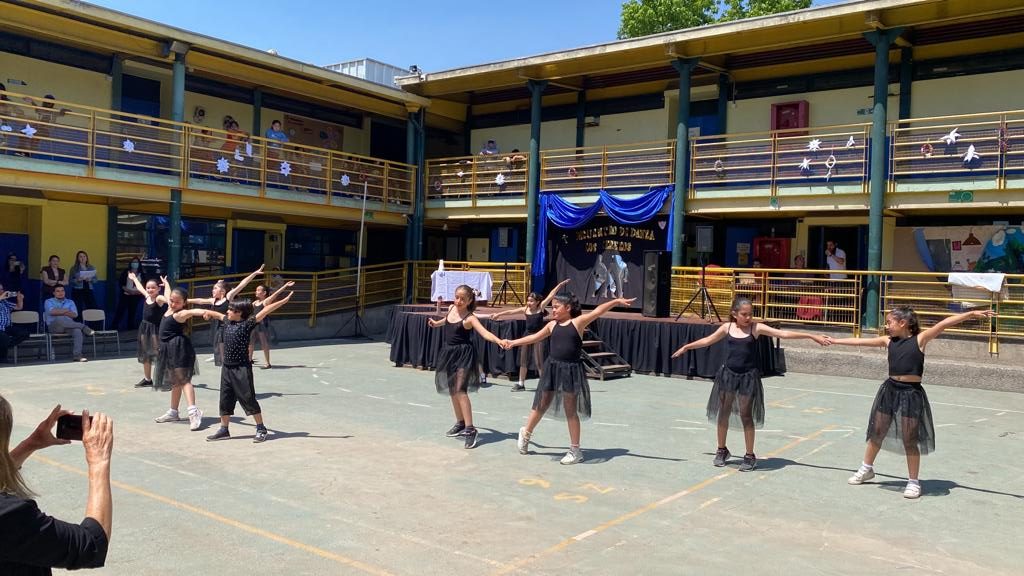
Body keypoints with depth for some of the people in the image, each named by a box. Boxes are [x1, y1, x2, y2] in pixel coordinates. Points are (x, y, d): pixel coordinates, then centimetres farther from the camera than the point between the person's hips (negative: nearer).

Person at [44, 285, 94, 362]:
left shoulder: (70, 302, 21)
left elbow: (74, 315, 3)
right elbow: (52, 312, -9)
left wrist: (59, 312, -4)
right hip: (54, 326, -2)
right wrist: (66, 310, -1)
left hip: (69, 326, 2)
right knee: (59, 320, -40)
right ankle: (84, 327, -27)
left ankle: (77, 355, -41)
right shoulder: (49, 302, 15)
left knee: (78, 331, -34)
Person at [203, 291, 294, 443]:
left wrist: (283, 301, -23)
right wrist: (209, 312, 51)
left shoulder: (247, 324, -10)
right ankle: (224, 429, 25)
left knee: (249, 399, -2)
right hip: (227, 368, 7)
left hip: (242, 369, -7)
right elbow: (219, 315, 31)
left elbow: (265, 311, -18)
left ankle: (261, 429, 9)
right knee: (225, 400, 13)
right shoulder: (228, 322, 9)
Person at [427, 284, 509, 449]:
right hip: (449, 353, 8)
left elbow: (485, 333, -31)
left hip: (464, 355, -8)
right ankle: (460, 424, 30)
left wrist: (499, 341, -48)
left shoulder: (470, 318, -17)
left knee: (460, 390, -18)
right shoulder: (451, 308, 4)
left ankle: (470, 429, -18)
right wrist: (436, 323, 46)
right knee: (452, 391, 15)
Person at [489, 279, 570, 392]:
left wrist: (560, 285, -15)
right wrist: (498, 314, 7)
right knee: (523, 360, 9)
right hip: (527, 335, 5)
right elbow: (511, 311, 6)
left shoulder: (541, 308, -7)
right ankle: (521, 384, 20)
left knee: (539, 361, -4)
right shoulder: (525, 309, 2)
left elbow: (550, 296, -12)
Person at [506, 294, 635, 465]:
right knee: (541, 405, 16)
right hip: (553, 368, 4)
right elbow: (535, 337, 21)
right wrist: (514, 342, 28)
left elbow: (597, 311, -17)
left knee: (571, 411, 4)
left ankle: (575, 450, 15)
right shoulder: (552, 324, 8)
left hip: (571, 370, -4)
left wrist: (616, 301, -28)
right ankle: (526, 433, 38)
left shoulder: (578, 322, -5)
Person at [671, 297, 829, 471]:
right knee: (724, 412, 11)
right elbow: (707, 340, 15)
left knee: (746, 414, 2)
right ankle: (721, 450, 27)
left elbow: (783, 334, -11)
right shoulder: (727, 327, 1)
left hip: (748, 376, -3)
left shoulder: (757, 328, -7)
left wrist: (812, 336, -16)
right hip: (728, 374, 3)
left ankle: (750, 456, 14)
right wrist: (686, 347, 22)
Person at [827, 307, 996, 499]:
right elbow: (861, 341, 12)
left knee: (910, 440, 2)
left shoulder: (920, 339, -5)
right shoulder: (888, 341, 6)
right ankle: (866, 469, 34)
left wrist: (971, 314, -20)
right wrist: (834, 341, 15)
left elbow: (944, 324, -13)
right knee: (876, 433, 15)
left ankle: (913, 482, 17)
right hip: (890, 390, 5)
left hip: (911, 394, -5)